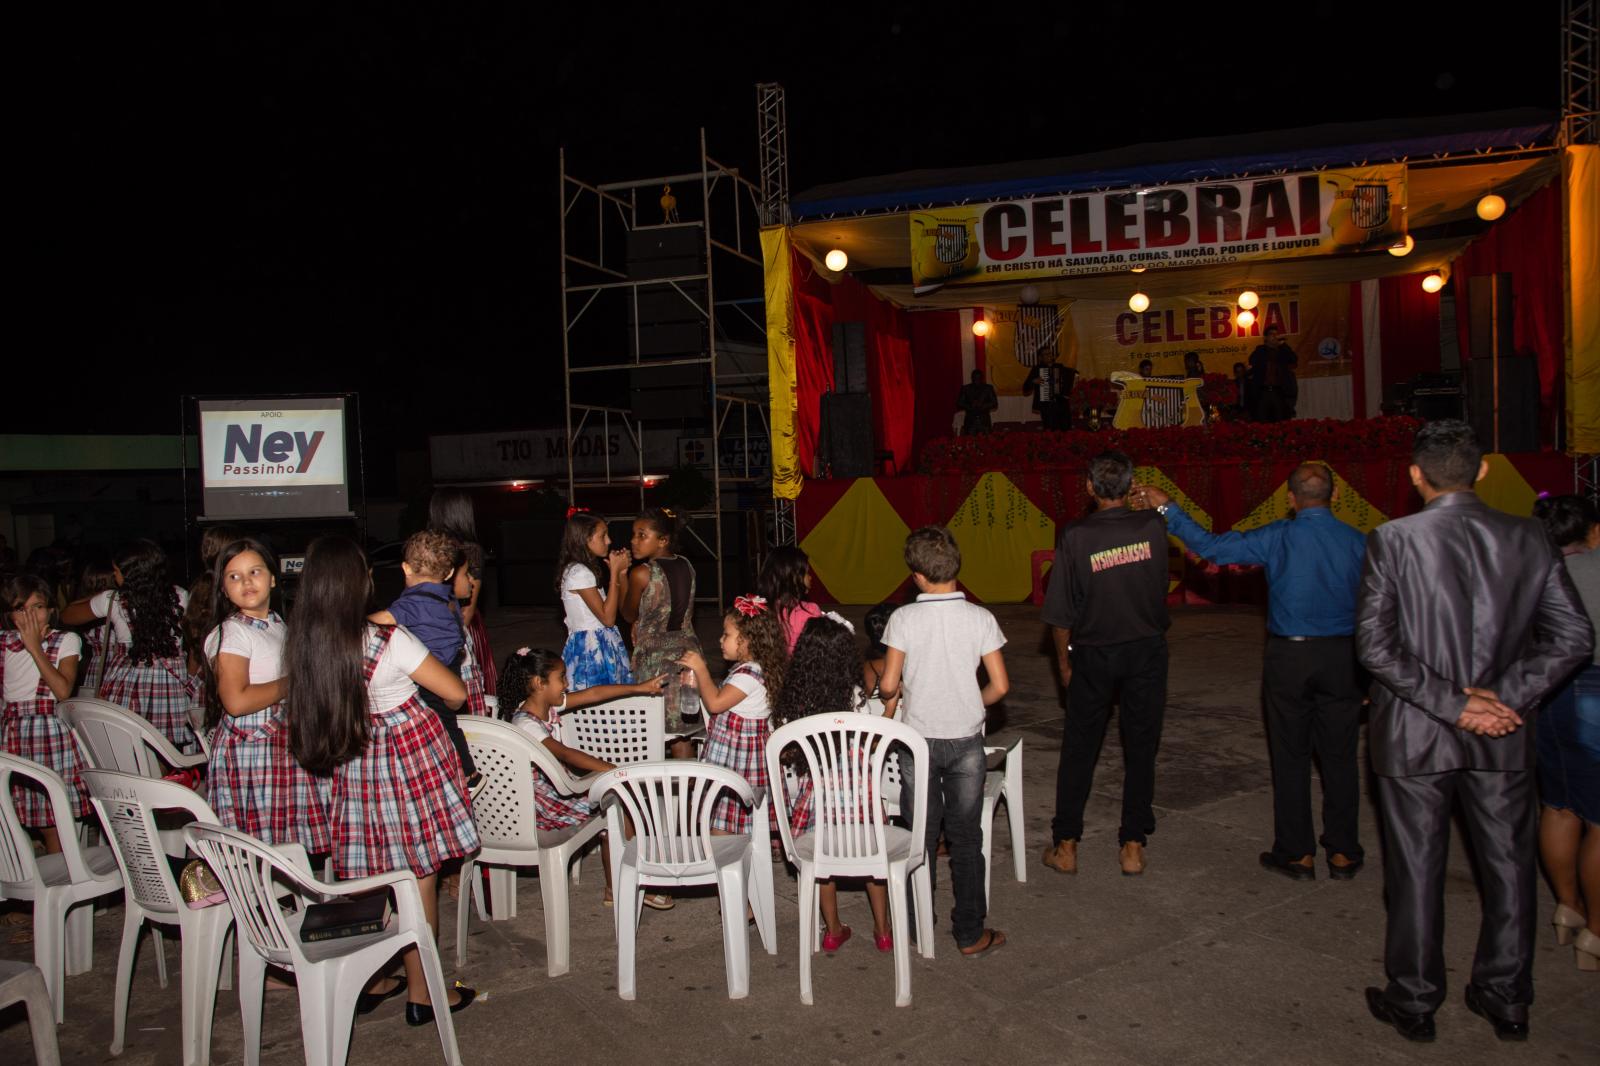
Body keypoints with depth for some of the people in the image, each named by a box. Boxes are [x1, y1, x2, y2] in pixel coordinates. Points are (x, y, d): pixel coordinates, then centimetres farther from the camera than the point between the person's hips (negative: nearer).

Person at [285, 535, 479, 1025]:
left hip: (354, 763, 6)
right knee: (419, 877, 6)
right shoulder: (388, 641, -21)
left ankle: (370, 981, 31)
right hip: (410, 756, -5)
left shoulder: (302, 645, -6)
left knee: (369, 876, 18)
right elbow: (457, 693, -13)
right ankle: (420, 994, 18)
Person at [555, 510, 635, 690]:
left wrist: (622, 572, 2)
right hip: (590, 648, -9)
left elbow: (621, 606, 14)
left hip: (601, 645, 9)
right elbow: (607, 618, -20)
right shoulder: (579, 572, -16)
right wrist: (614, 571, -17)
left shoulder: (589, 569, 12)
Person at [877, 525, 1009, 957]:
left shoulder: (903, 619, -11)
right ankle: (971, 934, 19)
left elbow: (888, 685, -12)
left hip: (918, 739, 0)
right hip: (965, 742, 1)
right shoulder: (980, 618, -8)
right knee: (966, 839, 11)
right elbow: (1000, 686, -8)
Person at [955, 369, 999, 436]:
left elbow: (994, 403, 5)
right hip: (970, 421, 0)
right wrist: (970, 406, -14)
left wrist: (982, 405, -13)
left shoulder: (988, 388, 8)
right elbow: (959, 404, 4)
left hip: (984, 421, 0)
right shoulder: (965, 389, 7)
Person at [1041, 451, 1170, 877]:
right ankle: (1133, 846, 17)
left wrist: (1063, 660, 3)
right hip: (1147, 650, 1)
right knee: (1141, 749, 11)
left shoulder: (1075, 536, -15)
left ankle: (1065, 845, 17)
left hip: (1094, 654, -1)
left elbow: (1060, 613, -10)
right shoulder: (1154, 526, -9)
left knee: (1078, 749, 10)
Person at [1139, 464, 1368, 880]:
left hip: (1289, 657, -2)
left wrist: (1168, 509, -2)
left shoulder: (1279, 538, -10)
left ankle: (1298, 854, 16)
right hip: (1343, 658, 3)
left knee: (1291, 757, 8)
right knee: (1339, 757, 11)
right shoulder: (1357, 542, -1)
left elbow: (1211, 546, -10)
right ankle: (1343, 854, 20)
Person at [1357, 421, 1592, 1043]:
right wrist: (1505, 698, -6)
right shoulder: (1528, 538, -1)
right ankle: (1506, 1001, 32)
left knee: (1415, 868, 10)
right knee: (1507, 865, 18)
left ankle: (1413, 1001, 24)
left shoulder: (1393, 540, -11)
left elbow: (1375, 646, -16)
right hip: (1502, 735, 3)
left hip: (1413, 733, -3)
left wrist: (1451, 704, -12)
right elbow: (1575, 637, -3)